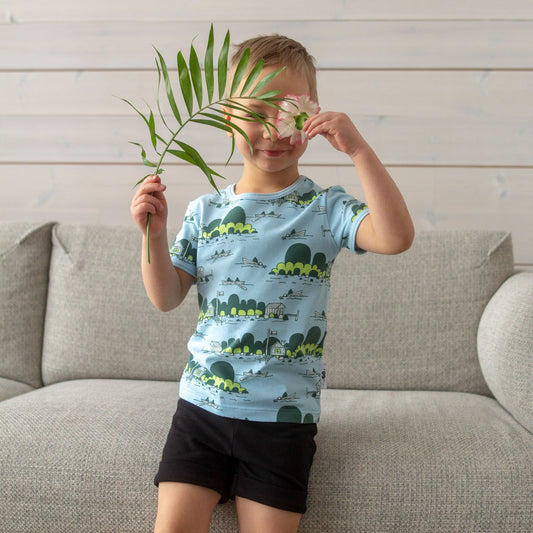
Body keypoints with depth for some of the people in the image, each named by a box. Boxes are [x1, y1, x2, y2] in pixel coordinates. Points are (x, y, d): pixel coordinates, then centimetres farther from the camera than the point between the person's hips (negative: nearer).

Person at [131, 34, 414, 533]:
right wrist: (154, 233, -9)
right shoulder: (204, 212, 5)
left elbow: (397, 237, -22)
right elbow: (167, 299, 6)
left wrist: (358, 150, -25)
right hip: (202, 402, 3)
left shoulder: (325, 210, -3)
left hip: (284, 412, -2)